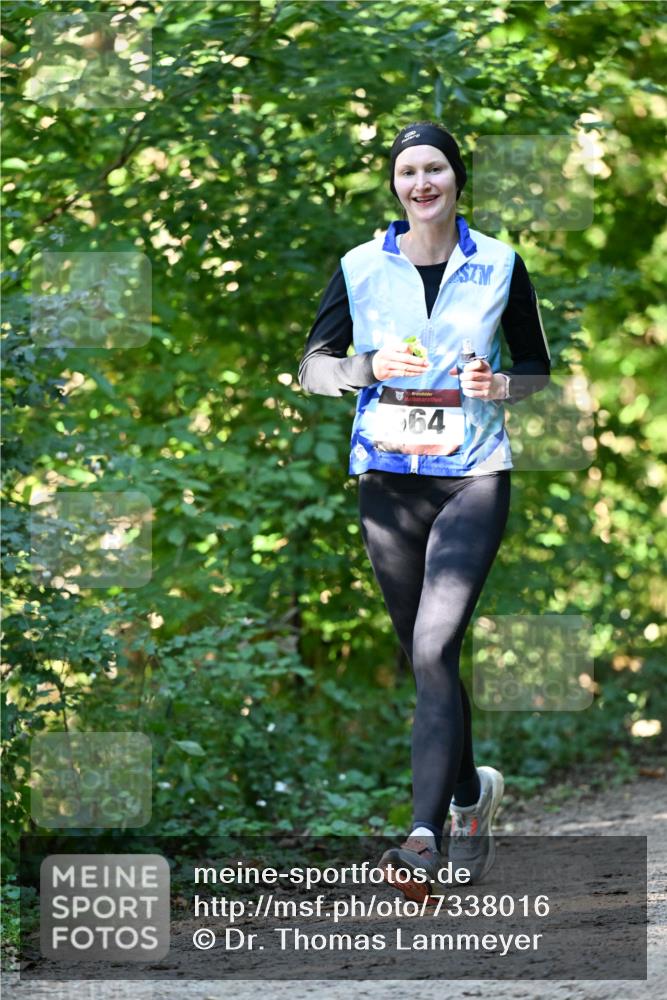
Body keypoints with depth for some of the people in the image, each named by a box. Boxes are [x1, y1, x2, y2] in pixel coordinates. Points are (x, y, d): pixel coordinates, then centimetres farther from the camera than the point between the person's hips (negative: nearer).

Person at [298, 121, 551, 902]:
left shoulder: (499, 265, 3)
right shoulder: (362, 267, 4)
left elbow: (538, 368, 11)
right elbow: (311, 368, 4)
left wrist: (501, 386, -10)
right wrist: (372, 366, -14)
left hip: (472, 477, -2)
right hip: (388, 479, 3)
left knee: (434, 651, -17)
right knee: (425, 659, 11)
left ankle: (426, 838, -22)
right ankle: (471, 794, 35)